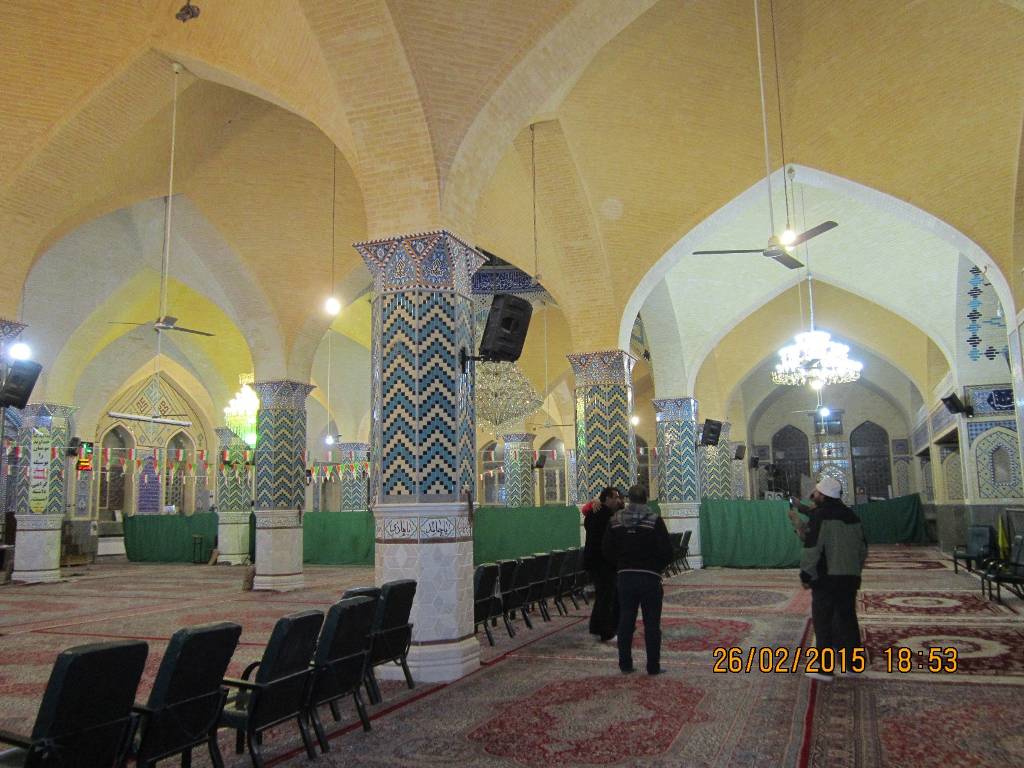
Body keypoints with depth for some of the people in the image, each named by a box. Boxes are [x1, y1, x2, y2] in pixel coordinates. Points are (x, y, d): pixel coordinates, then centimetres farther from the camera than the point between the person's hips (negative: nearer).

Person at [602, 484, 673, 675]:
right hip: (649, 577, -3)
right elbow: (667, 552, -11)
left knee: (625, 622, 11)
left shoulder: (616, 520, 1)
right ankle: (653, 666, 10)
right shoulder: (654, 520, -10)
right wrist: (658, 567, 7)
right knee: (652, 624, 6)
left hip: (625, 576, 3)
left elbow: (607, 550, 3)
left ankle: (625, 664, 17)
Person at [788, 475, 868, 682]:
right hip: (850, 577, 7)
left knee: (823, 621, 0)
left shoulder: (820, 516, -12)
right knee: (847, 619, 14)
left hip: (826, 578, -7)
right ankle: (851, 663, 20)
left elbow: (812, 549, -17)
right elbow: (863, 548, 18)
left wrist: (806, 576, -9)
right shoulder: (851, 516, 11)